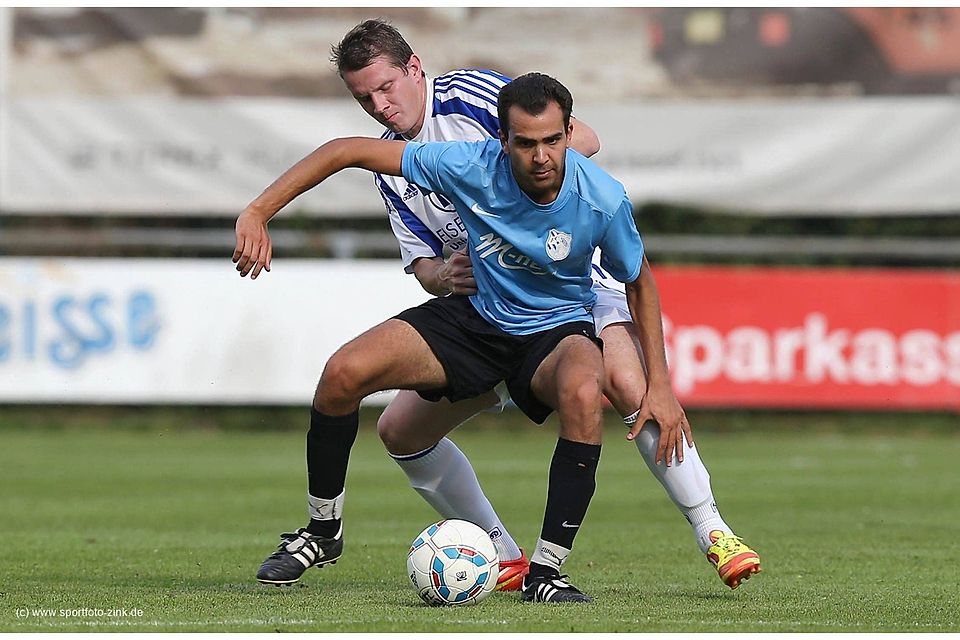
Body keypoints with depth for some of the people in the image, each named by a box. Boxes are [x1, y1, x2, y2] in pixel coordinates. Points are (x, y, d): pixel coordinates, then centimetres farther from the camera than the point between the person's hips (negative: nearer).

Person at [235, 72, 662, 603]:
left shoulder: (603, 199, -23)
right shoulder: (471, 167, -24)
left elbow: (639, 281, -3)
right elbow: (348, 151, -17)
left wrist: (659, 384, -6)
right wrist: (258, 213, -23)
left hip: (559, 327, -2)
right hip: (475, 316, 2)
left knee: (582, 393, -39)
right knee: (344, 372, -19)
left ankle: (545, 571, -27)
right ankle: (323, 529, 5)